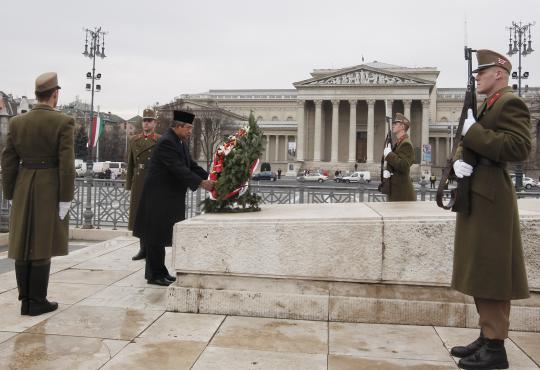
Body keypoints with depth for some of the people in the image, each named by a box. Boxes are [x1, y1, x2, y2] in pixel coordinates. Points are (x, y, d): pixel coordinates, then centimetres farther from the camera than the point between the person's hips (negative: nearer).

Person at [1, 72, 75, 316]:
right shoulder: (63, 122, -10)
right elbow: (66, 164, -14)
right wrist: (65, 198, -9)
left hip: (23, 189, 5)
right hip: (49, 190, -4)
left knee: (23, 247, 12)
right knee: (41, 247, 3)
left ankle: (25, 299, 22)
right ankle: (37, 302, 11)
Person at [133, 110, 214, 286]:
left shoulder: (180, 142, 12)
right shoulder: (166, 142, -19)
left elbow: (191, 165, 10)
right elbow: (178, 168, -26)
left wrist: (208, 178, -3)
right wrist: (201, 183, -28)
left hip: (169, 198, 10)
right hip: (159, 198, -10)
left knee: (161, 236, 15)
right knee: (156, 236, -1)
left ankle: (159, 272, 25)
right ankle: (155, 275, 9)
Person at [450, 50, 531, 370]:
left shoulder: (511, 103, -10)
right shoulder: (486, 105, 19)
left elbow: (519, 148, -22)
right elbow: (467, 146, 18)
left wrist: (472, 131, -20)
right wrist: (459, 160, -4)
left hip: (490, 196, -10)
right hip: (475, 194, 10)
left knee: (491, 269, -5)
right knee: (480, 269, 14)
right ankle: (487, 335, 24)